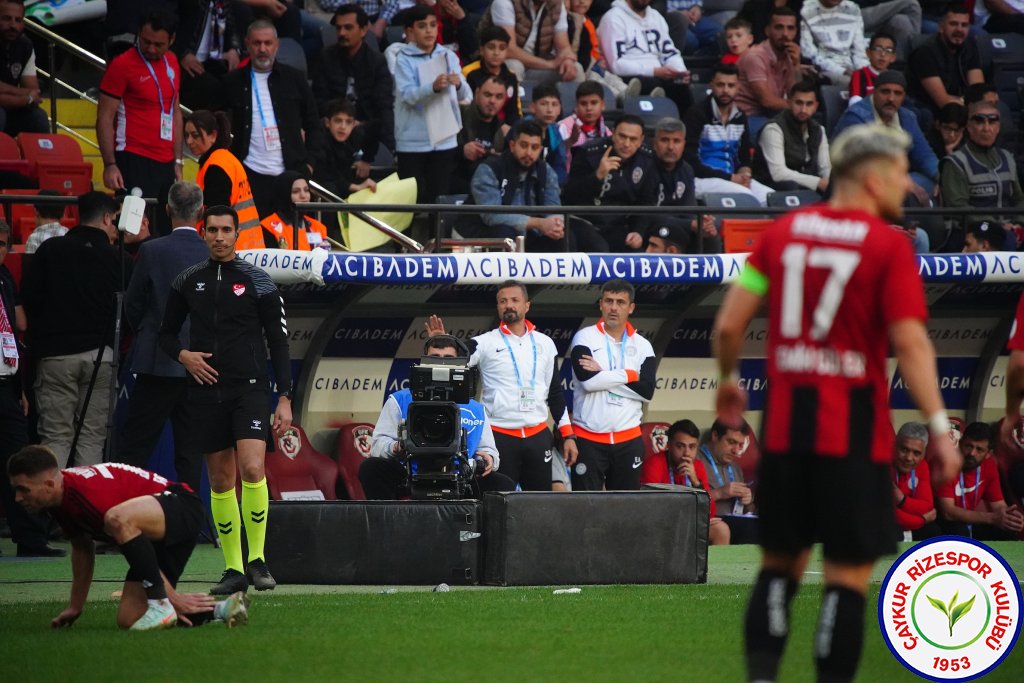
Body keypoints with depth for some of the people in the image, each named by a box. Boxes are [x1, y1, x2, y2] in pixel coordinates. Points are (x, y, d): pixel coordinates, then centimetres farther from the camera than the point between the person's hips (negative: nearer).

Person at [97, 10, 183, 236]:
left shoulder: (171, 63, 12)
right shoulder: (122, 65, -7)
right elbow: (105, 118, -8)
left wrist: (178, 161, 16)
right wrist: (109, 165, -15)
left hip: (165, 163, 6)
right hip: (134, 161, -6)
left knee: (166, 230, 4)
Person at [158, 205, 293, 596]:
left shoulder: (257, 282, 0)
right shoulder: (187, 282, 8)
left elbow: (278, 342, 1)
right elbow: (167, 332, 18)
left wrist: (284, 398, -4)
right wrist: (182, 355, -5)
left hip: (249, 388, -3)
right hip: (206, 391, 3)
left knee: (252, 468, -20)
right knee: (221, 481, 4)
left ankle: (257, 560, -10)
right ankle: (233, 569, 10)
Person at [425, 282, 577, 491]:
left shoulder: (544, 344, 10)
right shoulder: (485, 343, 0)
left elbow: (556, 392, 14)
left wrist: (568, 435, 10)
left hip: (539, 436, 3)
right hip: (500, 438, -3)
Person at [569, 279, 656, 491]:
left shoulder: (642, 346, 9)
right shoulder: (585, 338, 2)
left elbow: (647, 391, -4)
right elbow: (588, 380, -15)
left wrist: (603, 376, -9)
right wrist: (629, 375, -6)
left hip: (628, 440, 3)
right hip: (589, 439, -3)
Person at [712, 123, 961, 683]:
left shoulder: (782, 231, 5)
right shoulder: (888, 245, -8)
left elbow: (728, 324, 4)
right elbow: (911, 344, -15)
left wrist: (727, 379, 21)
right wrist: (939, 427, -13)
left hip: (785, 424, 5)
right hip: (855, 432, -5)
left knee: (780, 564, 14)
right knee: (849, 575, 0)